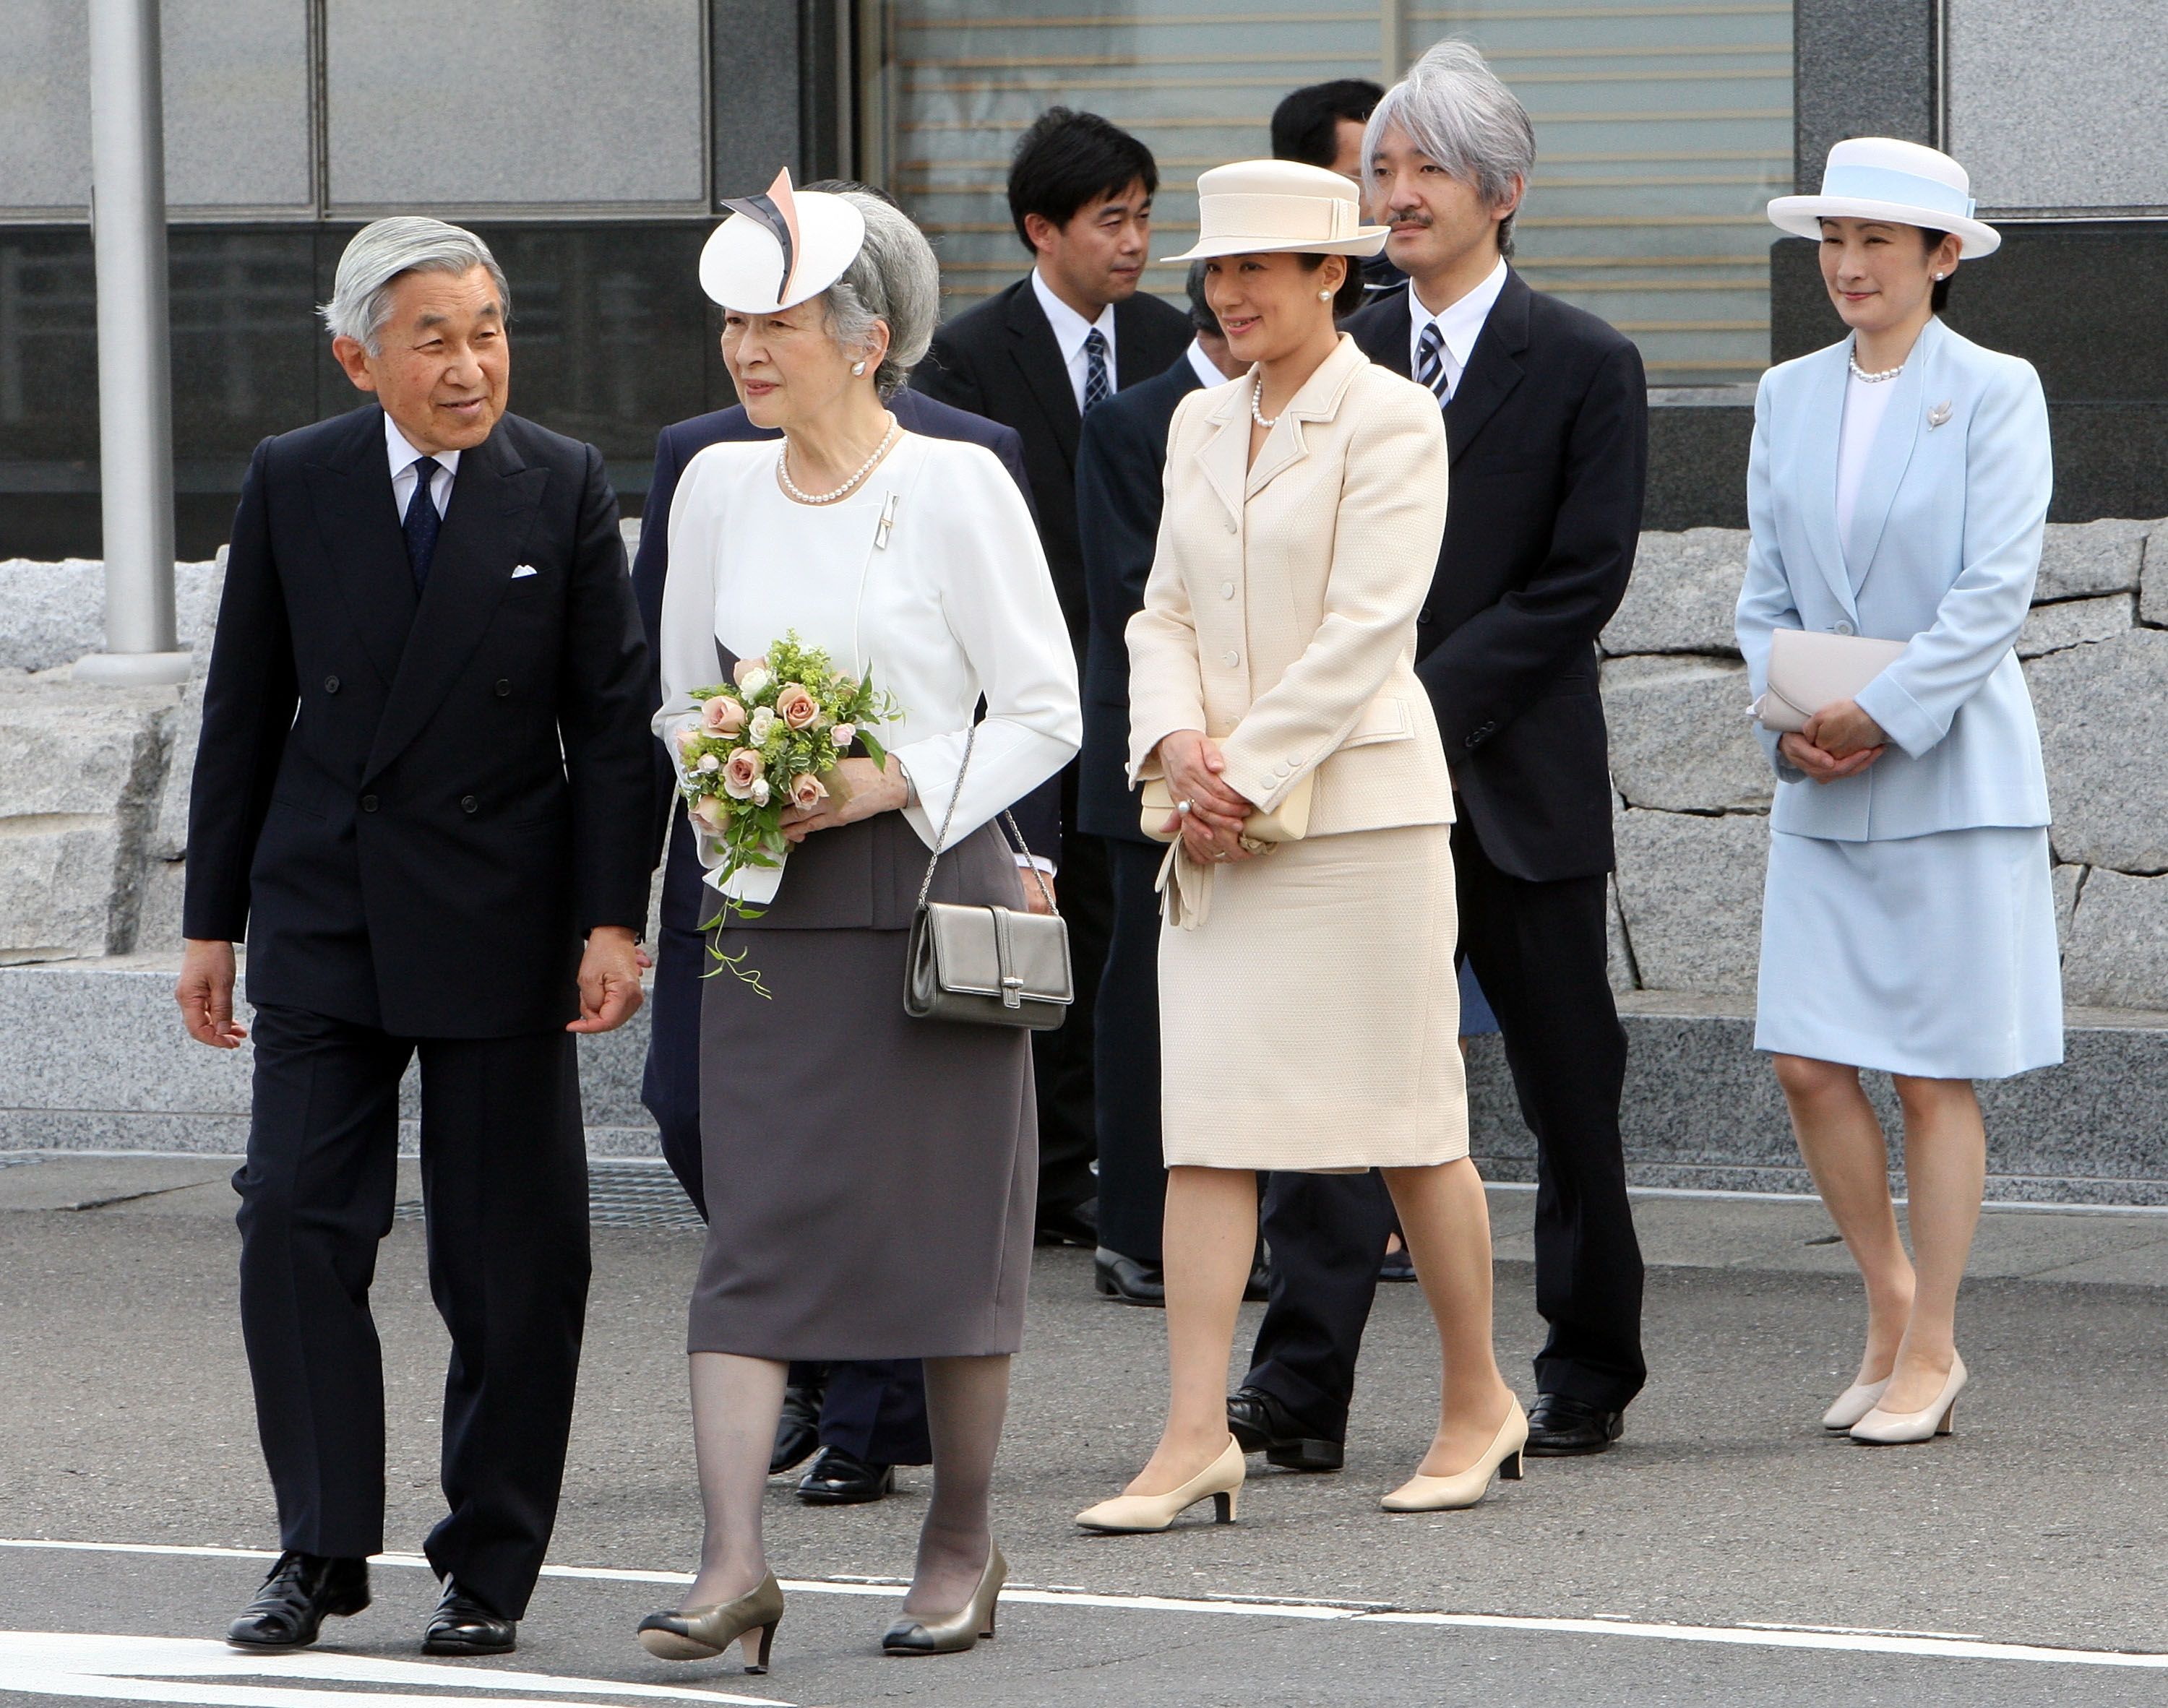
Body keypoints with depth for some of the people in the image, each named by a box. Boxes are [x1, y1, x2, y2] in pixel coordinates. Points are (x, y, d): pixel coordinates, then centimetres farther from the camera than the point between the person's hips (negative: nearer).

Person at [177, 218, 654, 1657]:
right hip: (323, 917, 1)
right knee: (296, 1220, -4)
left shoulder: (567, 489, -2)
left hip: (499, 918, -1)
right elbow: (245, 715, 7)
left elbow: (613, 718, -1)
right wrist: (211, 923, 6)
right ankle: (324, 1550, 6)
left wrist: (614, 918, -9)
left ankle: (490, 1567, 13)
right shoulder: (291, 485, 2)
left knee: (509, 1261, 3)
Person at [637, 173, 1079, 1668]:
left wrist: (894, 784, -15)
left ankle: (963, 1542, 18)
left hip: (932, 888, -4)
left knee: (949, 1221, 3)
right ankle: (735, 1562, -13)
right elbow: (683, 696, 18)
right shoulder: (719, 488, 8)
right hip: (768, 910, 4)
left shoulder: (957, 486, -6)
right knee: (753, 1222, -7)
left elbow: (1047, 712, -3)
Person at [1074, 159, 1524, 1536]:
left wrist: (1251, 774, -15)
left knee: (1408, 1122, 1)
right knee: (1206, 1123, -3)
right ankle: (1197, 1437, -5)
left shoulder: (1392, 419, -6)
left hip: (1357, 803, -6)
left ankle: (1481, 1404, 17)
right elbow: (1166, 608, 13)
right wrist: (1179, 742, -7)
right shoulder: (1203, 424, 14)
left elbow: (1365, 626, -13)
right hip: (1220, 818, 6)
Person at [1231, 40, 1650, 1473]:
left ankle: (1592, 1377, 22)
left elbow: (1580, 586, -9)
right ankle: (1301, 1386, -14)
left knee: (1570, 1086, 8)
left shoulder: (1587, 368, -3)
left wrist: (1422, 705, -16)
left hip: (1523, 783, -2)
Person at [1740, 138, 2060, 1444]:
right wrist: (1788, 722, -4)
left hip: (1951, 776, -5)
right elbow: (1767, 588, 12)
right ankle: (1893, 1308, 18)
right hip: (1821, 790, 5)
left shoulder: (1995, 394, -4)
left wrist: (1881, 715, -15)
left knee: (1936, 1076, -1)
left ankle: (1928, 1354, 7)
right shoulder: (1790, 396, 11)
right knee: (1808, 1061, -1)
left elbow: (1996, 590, -11)